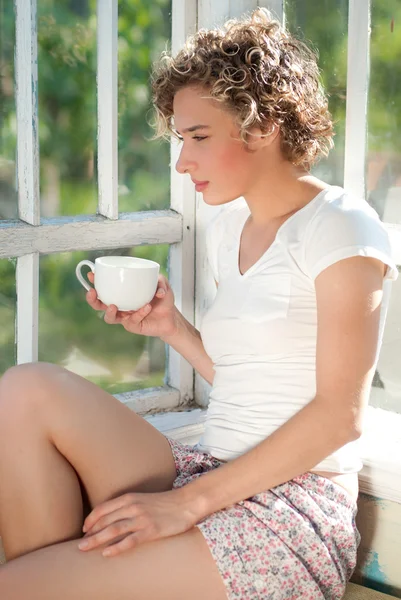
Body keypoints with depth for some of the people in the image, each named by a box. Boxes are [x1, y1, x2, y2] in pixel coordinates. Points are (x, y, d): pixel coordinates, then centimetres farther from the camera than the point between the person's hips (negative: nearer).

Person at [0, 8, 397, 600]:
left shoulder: (340, 227, -9)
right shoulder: (228, 225, 15)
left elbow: (340, 414, -15)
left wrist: (187, 501, -17)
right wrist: (171, 327, 4)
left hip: (293, 515, -8)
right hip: (214, 479, 8)